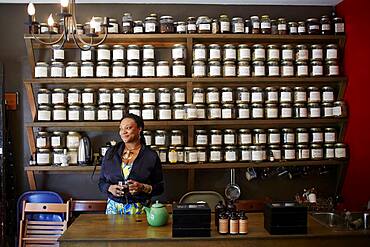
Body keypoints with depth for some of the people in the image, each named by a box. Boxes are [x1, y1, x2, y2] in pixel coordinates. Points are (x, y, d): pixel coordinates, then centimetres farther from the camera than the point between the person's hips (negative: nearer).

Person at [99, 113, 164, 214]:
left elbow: (159, 188, 0)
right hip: (114, 207, 2)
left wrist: (143, 187, -17)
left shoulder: (151, 156, -2)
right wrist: (110, 188, -9)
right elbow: (101, 182, 12)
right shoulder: (111, 153, 7)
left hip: (139, 209, -2)